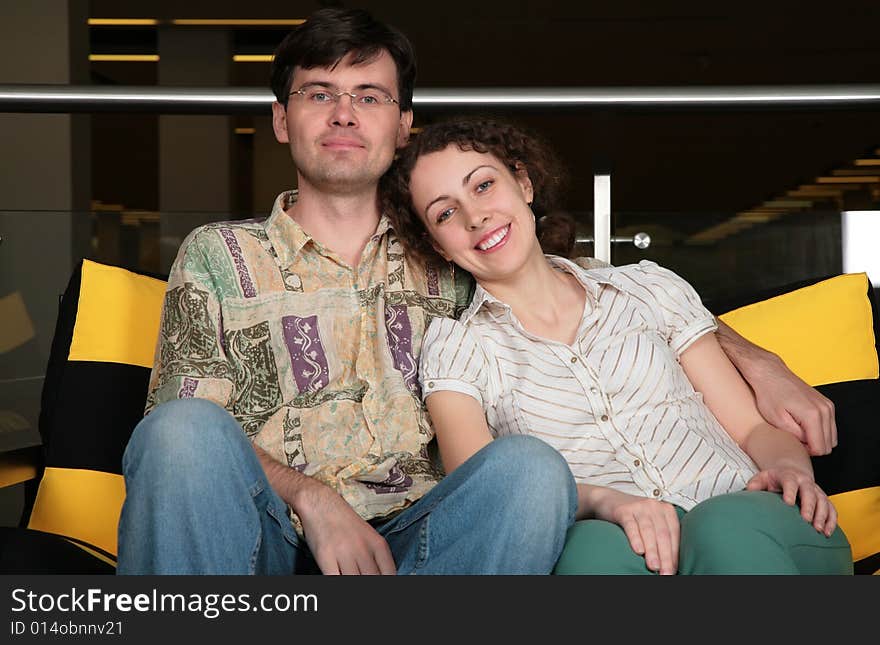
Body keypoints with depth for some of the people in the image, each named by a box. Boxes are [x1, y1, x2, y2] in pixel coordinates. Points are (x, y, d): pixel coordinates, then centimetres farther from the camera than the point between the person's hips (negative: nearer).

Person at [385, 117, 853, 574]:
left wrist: (789, 469, -8)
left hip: (744, 524, 2)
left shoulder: (648, 288, 18)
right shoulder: (454, 348, 11)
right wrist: (600, 500, -24)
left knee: (725, 527, -34)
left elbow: (752, 428, 15)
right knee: (597, 545, -37)